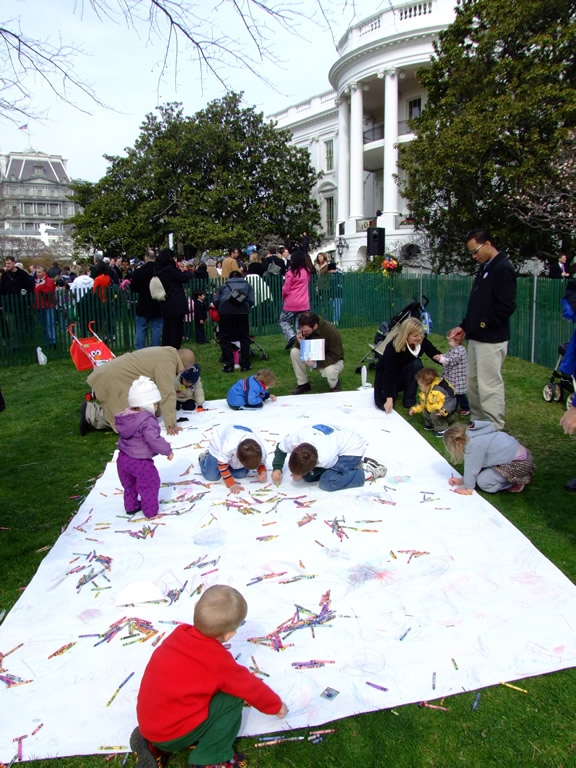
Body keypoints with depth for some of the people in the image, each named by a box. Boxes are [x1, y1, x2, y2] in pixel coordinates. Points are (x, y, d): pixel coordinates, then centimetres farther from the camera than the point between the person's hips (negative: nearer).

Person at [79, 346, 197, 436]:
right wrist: (171, 425, -20)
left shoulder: (167, 353, 12)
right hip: (113, 380, -10)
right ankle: (91, 414, -4)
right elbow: (167, 394, -22)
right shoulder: (167, 361, -18)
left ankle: (94, 409, 16)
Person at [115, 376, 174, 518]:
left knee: (129, 485, 27)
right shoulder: (148, 421, -28)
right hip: (140, 462, -8)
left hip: (123, 458, 8)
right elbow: (154, 440, -32)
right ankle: (150, 511, 22)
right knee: (149, 486, 12)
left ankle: (131, 506, 41)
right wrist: (167, 450, -16)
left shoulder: (125, 416, 0)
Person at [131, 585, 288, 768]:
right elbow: (249, 687, -3)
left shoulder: (180, 635, -3)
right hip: (173, 735, -7)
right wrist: (276, 705, 15)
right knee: (233, 698, -5)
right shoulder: (216, 661, -19)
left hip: (147, 723, 7)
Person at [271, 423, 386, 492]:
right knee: (307, 476, -3)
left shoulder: (325, 458, -41)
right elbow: (280, 448, -4)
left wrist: (302, 475, -20)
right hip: (337, 439, 7)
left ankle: (368, 471, -6)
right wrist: (277, 468, -16)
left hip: (351, 448, -7)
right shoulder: (294, 439, -28)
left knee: (327, 482, -24)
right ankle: (351, 465, 9)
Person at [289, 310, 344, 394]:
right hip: (313, 357, 5)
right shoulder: (304, 329, -14)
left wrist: (316, 363, -39)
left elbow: (335, 356, -27)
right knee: (294, 352, -19)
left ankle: (335, 386, -2)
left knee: (330, 371, -40)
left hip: (334, 360, -5)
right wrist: (300, 342, -29)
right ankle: (303, 384, -6)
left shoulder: (331, 331, -29)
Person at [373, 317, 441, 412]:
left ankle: (409, 401, -14)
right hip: (386, 374, -3)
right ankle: (393, 390, 13)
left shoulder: (422, 341, -18)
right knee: (384, 405, -23)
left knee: (416, 364, -30)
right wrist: (389, 398, -35)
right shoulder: (393, 345, -30)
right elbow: (389, 373, -32)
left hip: (403, 374, 4)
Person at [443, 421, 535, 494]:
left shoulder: (474, 444, -23)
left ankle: (517, 482, 1)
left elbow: (471, 467, -16)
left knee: (482, 481, -9)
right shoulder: (475, 435, 6)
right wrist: (461, 480, 11)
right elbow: (475, 465, 11)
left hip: (519, 464, -10)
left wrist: (468, 489, -4)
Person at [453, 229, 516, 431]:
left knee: (489, 386, -6)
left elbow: (507, 306, -21)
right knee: (473, 382, 15)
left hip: (492, 340, -10)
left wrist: (484, 323, -16)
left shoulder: (503, 269, -14)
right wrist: (464, 326, 15)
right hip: (477, 337, 10)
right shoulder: (484, 268, 17)